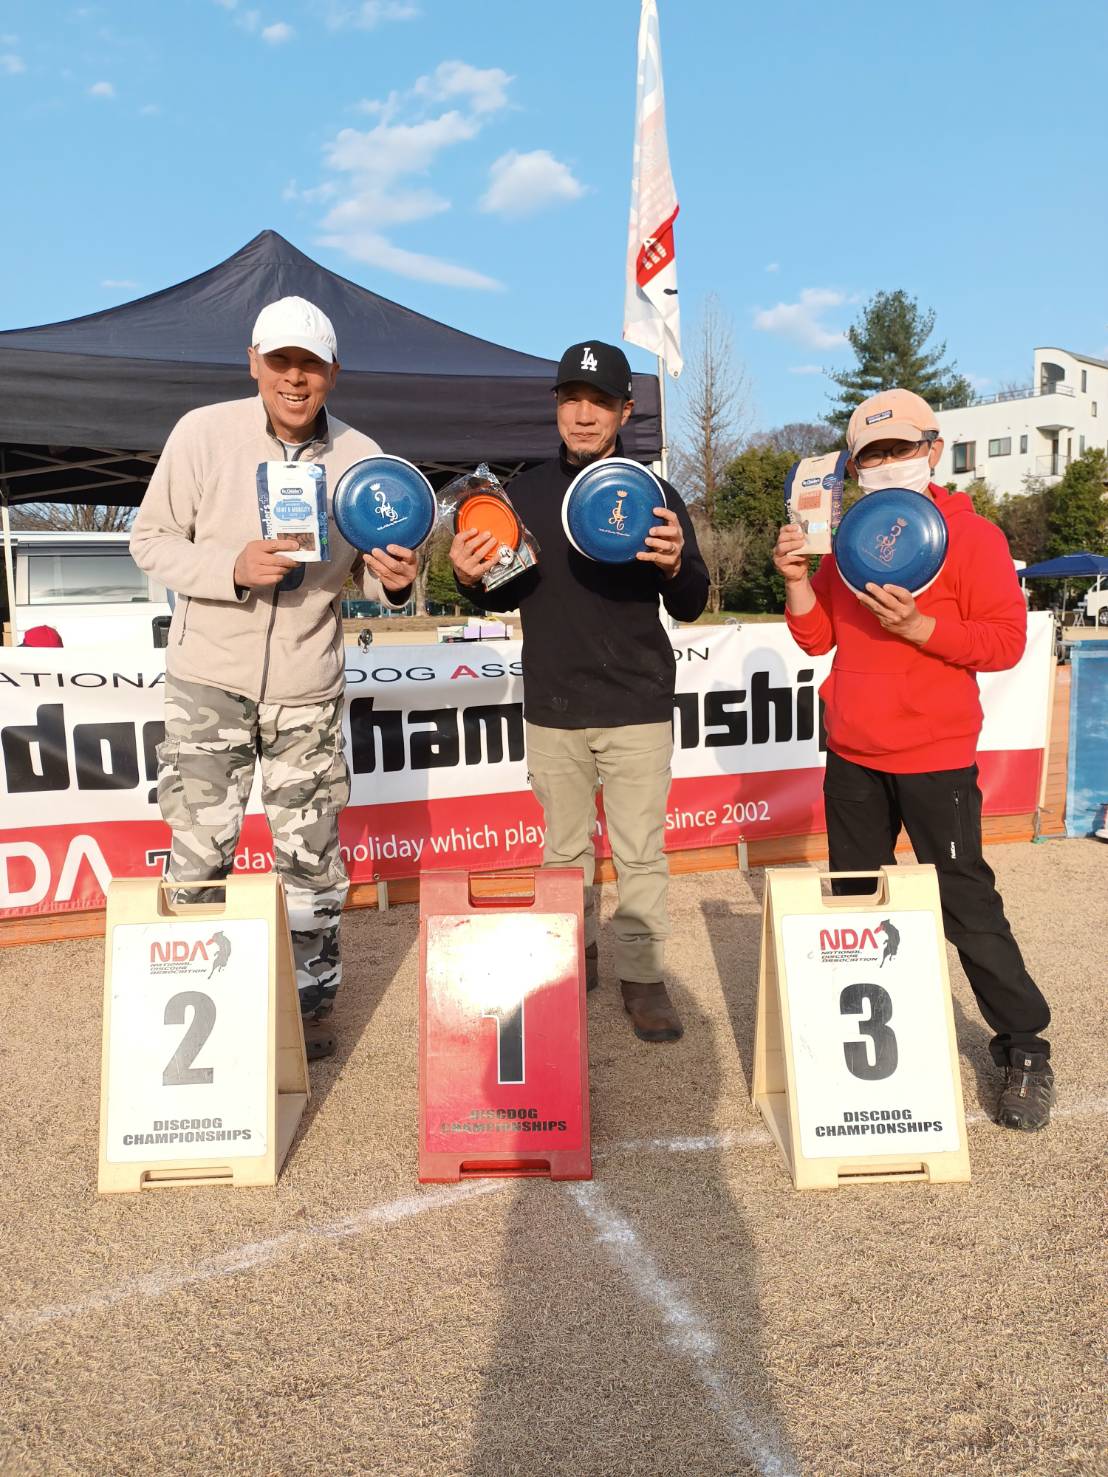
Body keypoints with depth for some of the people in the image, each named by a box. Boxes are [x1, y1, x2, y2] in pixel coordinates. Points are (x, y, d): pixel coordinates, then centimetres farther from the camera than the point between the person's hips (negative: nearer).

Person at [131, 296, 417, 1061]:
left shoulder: (361, 456, -3)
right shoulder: (203, 432, -10)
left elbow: (368, 568, 6)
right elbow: (150, 538, -5)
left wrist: (394, 579, -19)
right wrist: (230, 567, -23)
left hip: (307, 687, 2)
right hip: (210, 679, -1)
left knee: (312, 855, 10)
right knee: (198, 852, 2)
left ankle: (313, 999, 29)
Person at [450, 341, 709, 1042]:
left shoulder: (655, 494, -2)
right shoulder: (526, 493, 5)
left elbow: (692, 607, -3)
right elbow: (506, 597, 12)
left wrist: (675, 566, -24)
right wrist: (473, 579, -10)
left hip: (637, 708, -2)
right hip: (552, 709, 3)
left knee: (640, 852, 4)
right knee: (565, 848, 14)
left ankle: (643, 974, 17)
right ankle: (575, 956, 32)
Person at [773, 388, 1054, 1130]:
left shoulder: (972, 535, -7)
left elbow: (1006, 639, -14)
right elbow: (816, 637, 8)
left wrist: (918, 627, -25)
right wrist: (797, 579, -8)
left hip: (934, 759, -6)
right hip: (852, 757, 6)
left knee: (966, 904, -2)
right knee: (855, 899, 17)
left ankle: (1025, 1049, 13)